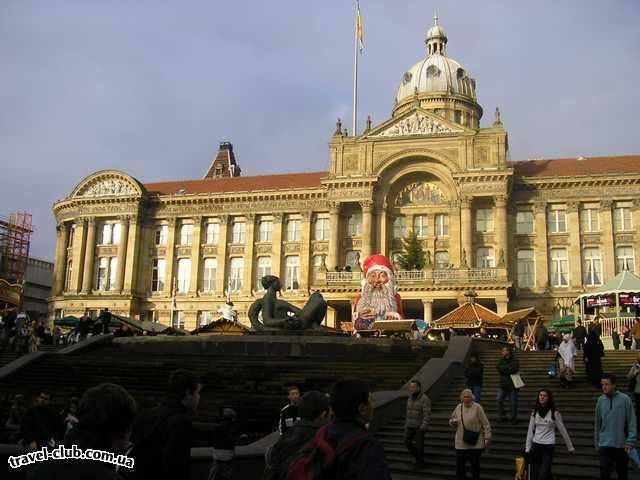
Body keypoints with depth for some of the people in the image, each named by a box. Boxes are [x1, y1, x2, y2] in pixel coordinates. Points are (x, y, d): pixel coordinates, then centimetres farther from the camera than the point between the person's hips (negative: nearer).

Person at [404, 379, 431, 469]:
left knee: (419, 445, -1)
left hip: (420, 426, -6)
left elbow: (427, 414, -19)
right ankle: (418, 456, 20)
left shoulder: (425, 399, -17)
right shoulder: (410, 398, 6)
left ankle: (420, 462, 19)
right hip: (410, 425, 6)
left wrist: (423, 427, -24)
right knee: (407, 442, -2)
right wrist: (406, 425, 13)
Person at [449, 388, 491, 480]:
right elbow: (451, 420, 18)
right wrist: (453, 422, -5)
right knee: (459, 465, 3)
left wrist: (487, 438, -11)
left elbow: (486, 424, -7)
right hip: (461, 443, 4)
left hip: (475, 443, -3)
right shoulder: (458, 407, 6)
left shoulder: (477, 407, -8)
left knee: (475, 465, 8)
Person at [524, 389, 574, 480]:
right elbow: (530, 431, 9)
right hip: (536, 446, 4)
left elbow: (563, 430, 1)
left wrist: (570, 447, 5)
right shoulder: (535, 412, 6)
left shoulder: (554, 413, -5)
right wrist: (527, 448, 5)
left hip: (548, 446, -4)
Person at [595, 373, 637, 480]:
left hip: (621, 445, -1)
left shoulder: (625, 399, -8)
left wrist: (630, 442, -11)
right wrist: (597, 443, 9)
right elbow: (598, 424, 7)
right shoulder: (601, 400, 1)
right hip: (605, 445, 1)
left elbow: (632, 422, -6)